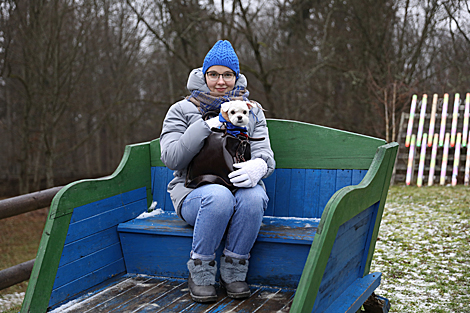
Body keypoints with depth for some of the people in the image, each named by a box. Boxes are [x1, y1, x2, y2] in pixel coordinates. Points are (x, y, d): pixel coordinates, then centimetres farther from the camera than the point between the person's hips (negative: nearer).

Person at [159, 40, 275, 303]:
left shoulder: (252, 112, 13)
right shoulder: (182, 110, 5)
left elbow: (265, 153, 0)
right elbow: (172, 158, -9)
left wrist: (257, 167, -26)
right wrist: (207, 125, -17)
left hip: (240, 185, 2)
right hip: (194, 193, -2)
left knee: (253, 196, -34)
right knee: (219, 197, -37)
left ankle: (234, 273, -15)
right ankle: (200, 275, -17)